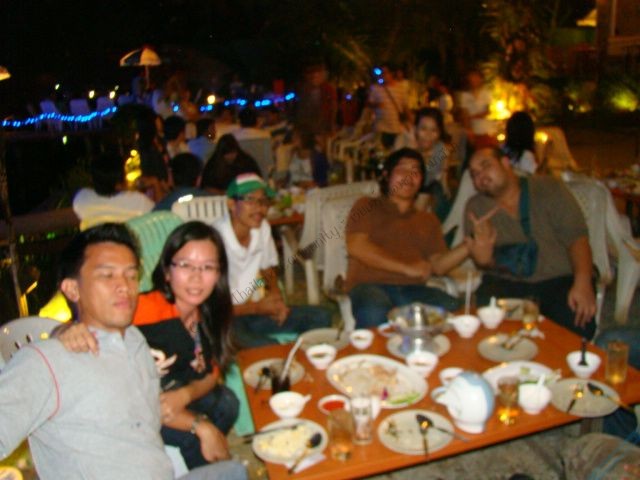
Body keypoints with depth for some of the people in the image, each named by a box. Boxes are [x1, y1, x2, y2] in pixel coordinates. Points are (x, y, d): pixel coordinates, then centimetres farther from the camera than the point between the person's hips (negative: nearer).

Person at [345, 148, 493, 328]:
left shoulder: (428, 220, 26)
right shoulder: (367, 206, 15)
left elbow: (438, 265, 14)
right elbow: (356, 247, -2)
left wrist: (470, 245, -5)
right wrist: (407, 268, -6)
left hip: (413, 290, 4)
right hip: (369, 285, -4)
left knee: (453, 308, -28)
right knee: (374, 313, -39)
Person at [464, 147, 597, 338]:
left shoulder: (547, 188, 3)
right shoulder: (476, 207, 8)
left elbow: (576, 237, -5)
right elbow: (486, 262, 6)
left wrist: (583, 283, -21)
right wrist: (484, 259, -20)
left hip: (558, 280, 0)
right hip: (506, 283, 1)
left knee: (578, 321, -28)